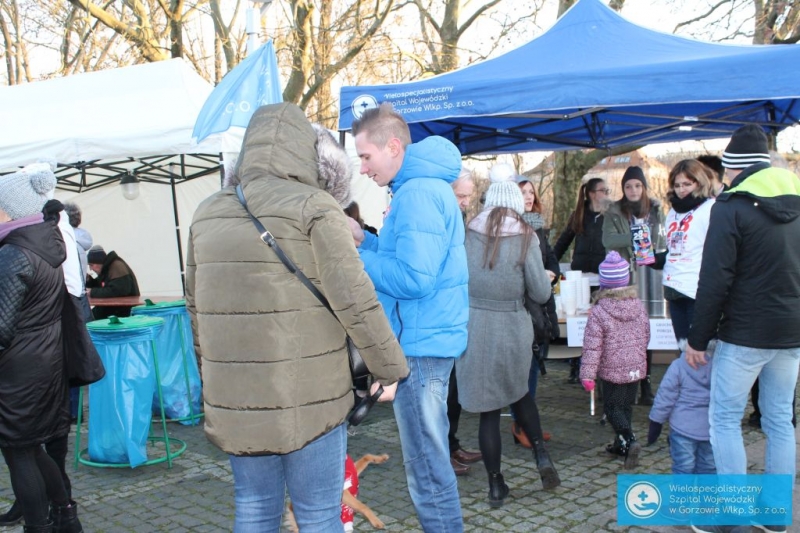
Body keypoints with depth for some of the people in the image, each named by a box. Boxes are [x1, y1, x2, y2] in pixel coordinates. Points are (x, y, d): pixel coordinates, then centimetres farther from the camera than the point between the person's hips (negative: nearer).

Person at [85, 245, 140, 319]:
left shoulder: (117, 267, -18)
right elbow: (99, 286, 20)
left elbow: (115, 291, -28)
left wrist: (92, 292, -22)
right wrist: (88, 280, 1)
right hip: (111, 307, 9)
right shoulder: (105, 268, 11)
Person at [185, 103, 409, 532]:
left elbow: (195, 305, 14)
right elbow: (354, 300, -13)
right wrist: (390, 368, -1)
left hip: (232, 399, 5)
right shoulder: (313, 207, -10)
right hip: (308, 398, -5)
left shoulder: (207, 213, 8)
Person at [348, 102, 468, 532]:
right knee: (430, 459, 21)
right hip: (423, 340, 11)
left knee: (427, 472, 0)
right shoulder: (421, 187, 14)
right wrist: (364, 240, 8)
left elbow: (414, 278, -26)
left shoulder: (418, 194, -18)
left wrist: (353, 259, -14)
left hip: (421, 345, -11)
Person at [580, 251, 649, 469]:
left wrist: (587, 374, -15)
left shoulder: (598, 312, -16)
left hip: (612, 370, -5)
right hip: (636, 367, 5)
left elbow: (592, 346, -18)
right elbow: (646, 336, 12)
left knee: (612, 408, 4)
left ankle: (630, 440, -14)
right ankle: (622, 443, 25)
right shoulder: (638, 306, 0)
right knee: (626, 405, 17)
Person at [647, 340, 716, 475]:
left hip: (684, 427, -3)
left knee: (683, 470, 3)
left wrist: (655, 424, 1)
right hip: (711, 429, 3)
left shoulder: (678, 365, -13)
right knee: (708, 470, 13)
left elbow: (665, 397, -9)